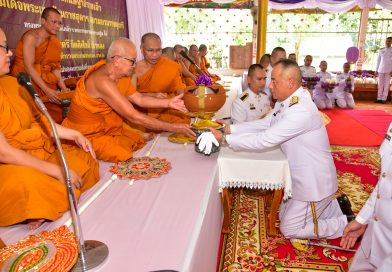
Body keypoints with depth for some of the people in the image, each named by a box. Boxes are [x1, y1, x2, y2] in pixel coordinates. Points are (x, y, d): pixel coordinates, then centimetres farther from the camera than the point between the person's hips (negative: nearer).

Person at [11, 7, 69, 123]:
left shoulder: (55, 42, 4)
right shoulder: (31, 37, -15)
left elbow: (55, 68, 3)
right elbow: (29, 67, -21)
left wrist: (64, 89, -9)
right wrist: (46, 90, -29)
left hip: (44, 80, 6)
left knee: (56, 116, -8)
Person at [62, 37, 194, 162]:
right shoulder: (102, 81, -30)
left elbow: (139, 99, 6)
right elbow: (134, 117, -32)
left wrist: (168, 102, -7)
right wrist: (172, 127, -28)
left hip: (108, 128, 8)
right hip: (88, 136, -8)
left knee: (142, 141, 0)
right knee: (124, 156, -22)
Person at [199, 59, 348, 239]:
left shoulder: (301, 110, -31)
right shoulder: (285, 101, -1)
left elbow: (264, 140, -32)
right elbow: (263, 124, 5)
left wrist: (225, 138, -26)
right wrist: (229, 128, -6)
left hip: (314, 181, -9)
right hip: (301, 177, 9)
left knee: (289, 229, 5)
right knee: (285, 215, 21)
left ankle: (347, 224, 16)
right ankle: (333, 206, 28)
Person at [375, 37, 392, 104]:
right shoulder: (381, 51, 10)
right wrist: (376, 70, 9)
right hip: (381, 70, 3)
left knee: (386, 84, -1)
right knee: (380, 84, 4)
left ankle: (384, 98, 0)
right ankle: (379, 98, 7)